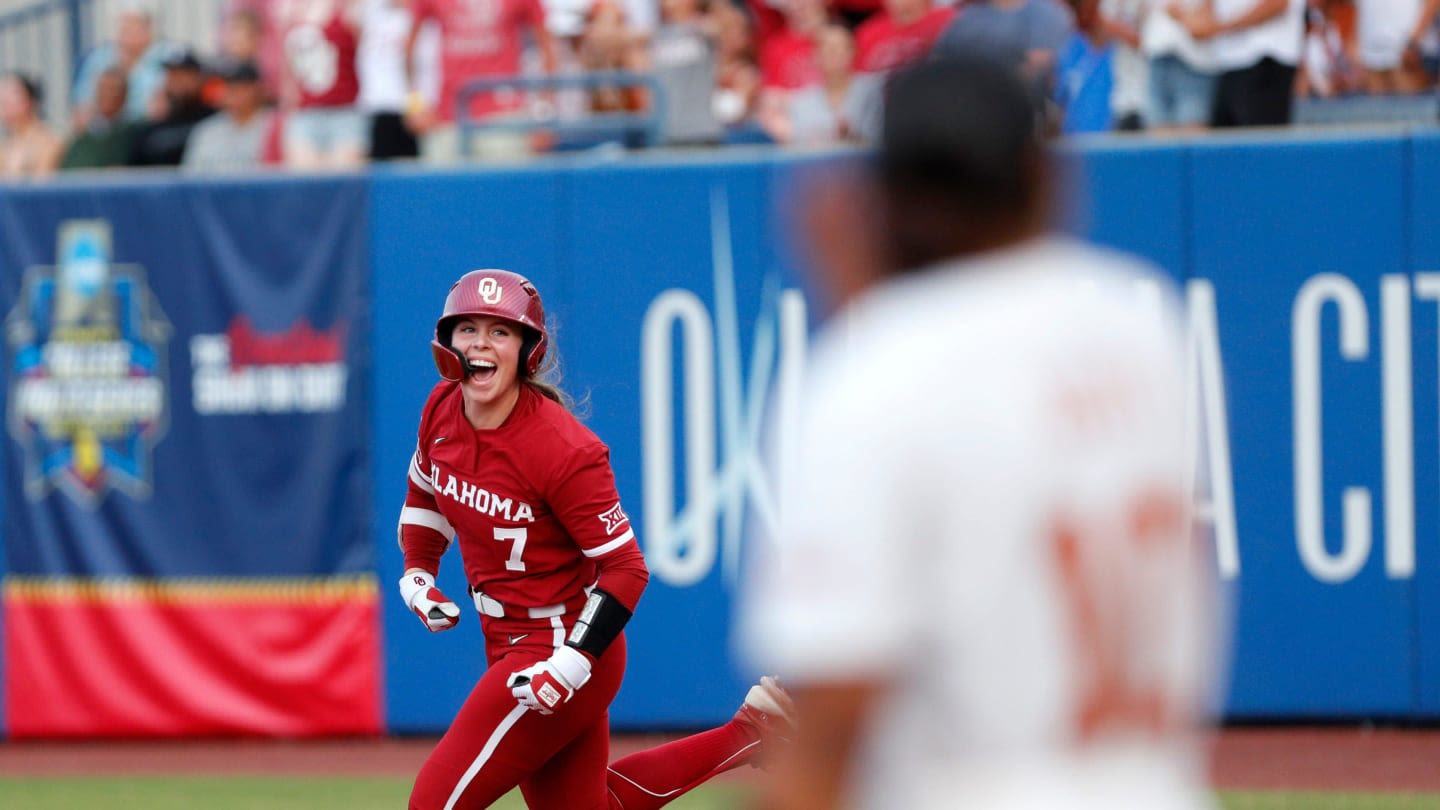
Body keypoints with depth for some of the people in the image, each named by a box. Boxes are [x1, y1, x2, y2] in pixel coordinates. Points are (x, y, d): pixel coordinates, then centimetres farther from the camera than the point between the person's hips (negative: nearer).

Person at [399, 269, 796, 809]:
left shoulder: (564, 449, -24)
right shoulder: (442, 410, -3)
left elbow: (626, 568, -21)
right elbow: (424, 487, 20)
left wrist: (572, 664, -29)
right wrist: (417, 573, 7)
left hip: (560, 644, -9)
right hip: (507, 641, 9)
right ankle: (744, 733, 30)